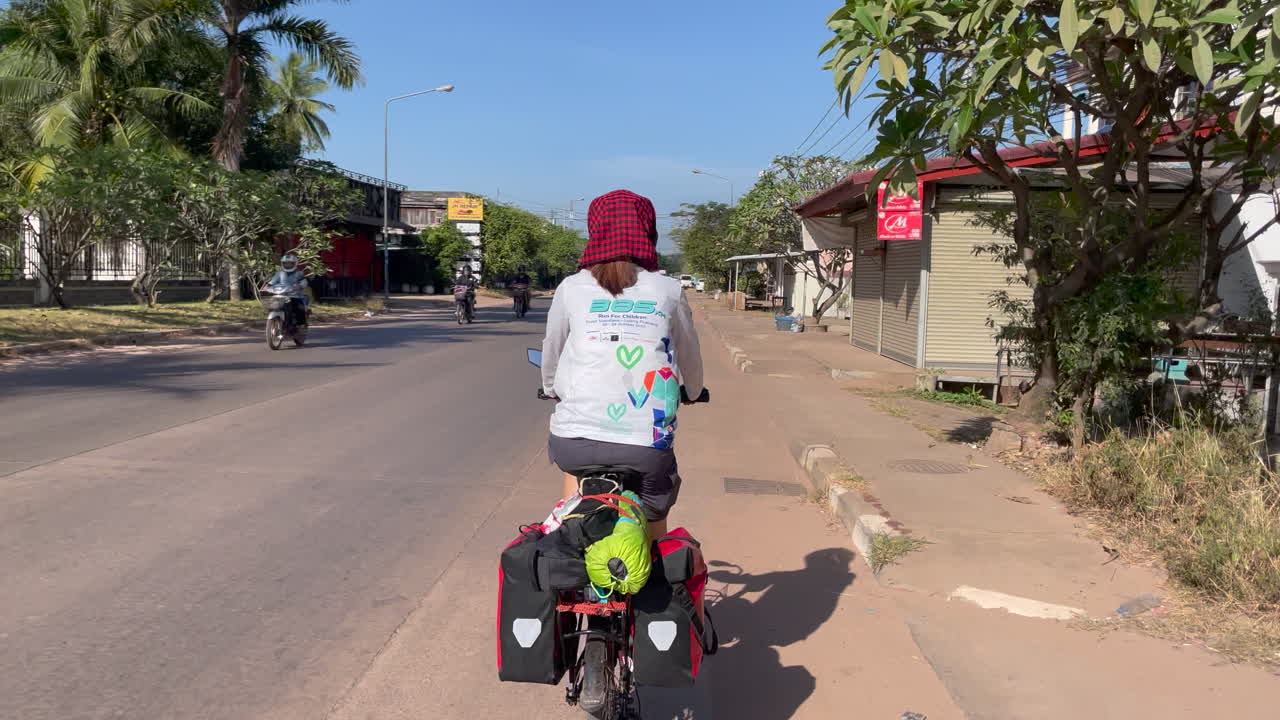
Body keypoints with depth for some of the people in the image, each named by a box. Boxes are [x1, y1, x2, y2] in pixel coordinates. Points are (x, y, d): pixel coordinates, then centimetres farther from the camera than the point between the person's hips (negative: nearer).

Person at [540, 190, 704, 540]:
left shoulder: (572, 288, 6)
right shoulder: (668, 291, 6)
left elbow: (551, 353, 20)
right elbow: (690, 359, 20)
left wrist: (552, 390, 41)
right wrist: (693, 392, 42)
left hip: (576, 441, 0)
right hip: (648, 447, 0)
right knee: (654, 530, 22)